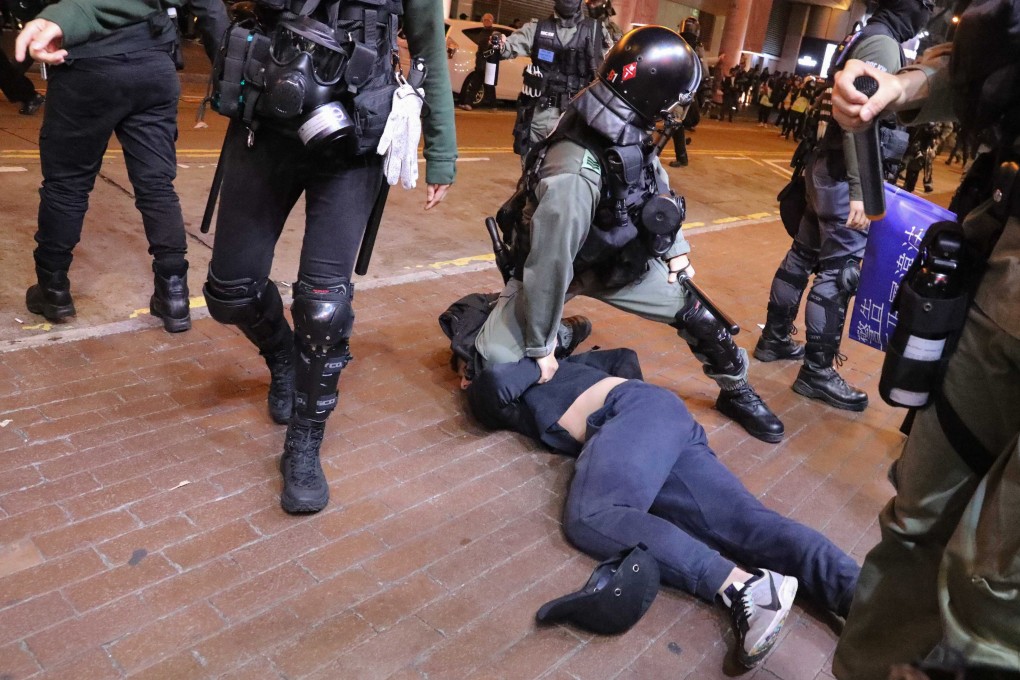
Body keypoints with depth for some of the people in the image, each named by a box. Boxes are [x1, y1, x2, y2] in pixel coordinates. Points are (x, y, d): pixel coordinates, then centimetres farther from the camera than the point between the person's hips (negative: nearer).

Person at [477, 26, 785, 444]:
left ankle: (736, 392, 30)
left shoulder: (630, 135, -15)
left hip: (620, 260, 6)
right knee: (497, 361, -18)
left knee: (696, 309, 4)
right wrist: (540, 347, -22)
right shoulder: (574, 175, -40)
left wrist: (676, 248, 7)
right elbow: (549, 266, -32)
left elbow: (657, 187, 7)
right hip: (554, 265, -6)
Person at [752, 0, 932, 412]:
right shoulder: (883, 44, -14)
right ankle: (817, 372, 2)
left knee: (804, 255, 15)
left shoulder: (865, 38, 16)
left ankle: (774, 339, 26)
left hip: (826, 166, 10)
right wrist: (860, 189, -27)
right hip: (842, 174, -10)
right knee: (838, 273, -6)